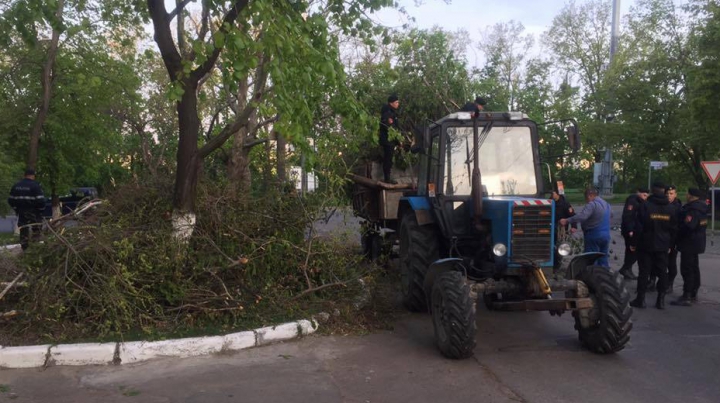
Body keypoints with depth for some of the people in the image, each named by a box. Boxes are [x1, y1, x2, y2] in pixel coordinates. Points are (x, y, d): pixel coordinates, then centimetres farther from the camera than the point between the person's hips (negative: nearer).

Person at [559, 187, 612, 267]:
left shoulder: (592, 204, -17)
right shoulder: (606, 204, 13)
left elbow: (581, 216, -30)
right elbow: (611, 212, 34)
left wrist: (567, 221, -30)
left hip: (594, 235, -8)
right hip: (606, 235, 8)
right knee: (603, 258, 15)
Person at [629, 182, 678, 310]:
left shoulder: (645, 205, -11)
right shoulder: (671, 208, 3)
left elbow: (639, 226, -10)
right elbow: (674, 228, 8)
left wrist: (636, 241, -1)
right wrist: (670, 244, 14)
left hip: (646, 244, -3)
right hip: (663, 245, 3)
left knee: (644, 272, 2)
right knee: (662, 272, 8)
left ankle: (641, 299, 5)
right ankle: (661, 300, 10)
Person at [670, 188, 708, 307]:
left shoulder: (693, 210, -23)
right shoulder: (700, 209, 11)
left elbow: (688, 226, -31)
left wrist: (676, 234, -16)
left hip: (689, 243, -11)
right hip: (696, 243, 11)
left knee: (687, 270, -8)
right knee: (694, 269, 17)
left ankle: (686, 297, -7)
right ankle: (693, 294, 26)